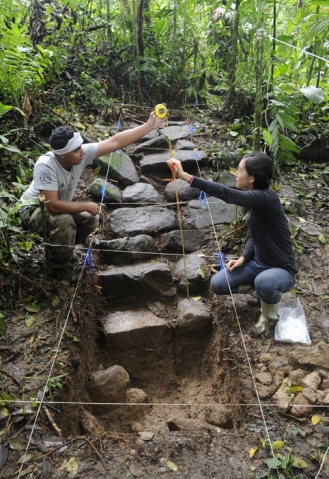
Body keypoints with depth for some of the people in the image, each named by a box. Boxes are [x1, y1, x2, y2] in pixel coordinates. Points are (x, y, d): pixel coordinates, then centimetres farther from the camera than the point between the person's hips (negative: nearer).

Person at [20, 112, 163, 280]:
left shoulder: (82, 153, -21)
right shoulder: (45, 166, -37)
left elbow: (115, 142, -22)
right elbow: (52, 206, -39)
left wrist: (149, 125, -25)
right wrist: (87, 206, -29)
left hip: (58, 207, 7)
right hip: (32, 210, -7)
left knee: (91, 221, -7)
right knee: (64, 221, -34)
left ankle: (55, 249, 15)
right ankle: (59, 270, -10)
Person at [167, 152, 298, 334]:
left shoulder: (266, 198, -27)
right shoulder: (255, 199, 0)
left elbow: (228, 195, -41)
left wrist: (185, 176, -44)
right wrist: (243, 257, -8)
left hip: (281, 270, -7)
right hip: (258, 263, 7)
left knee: (264, 282, -41)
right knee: (217, 284, -9)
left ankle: (270, 312, -5)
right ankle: (260, 286, 13)